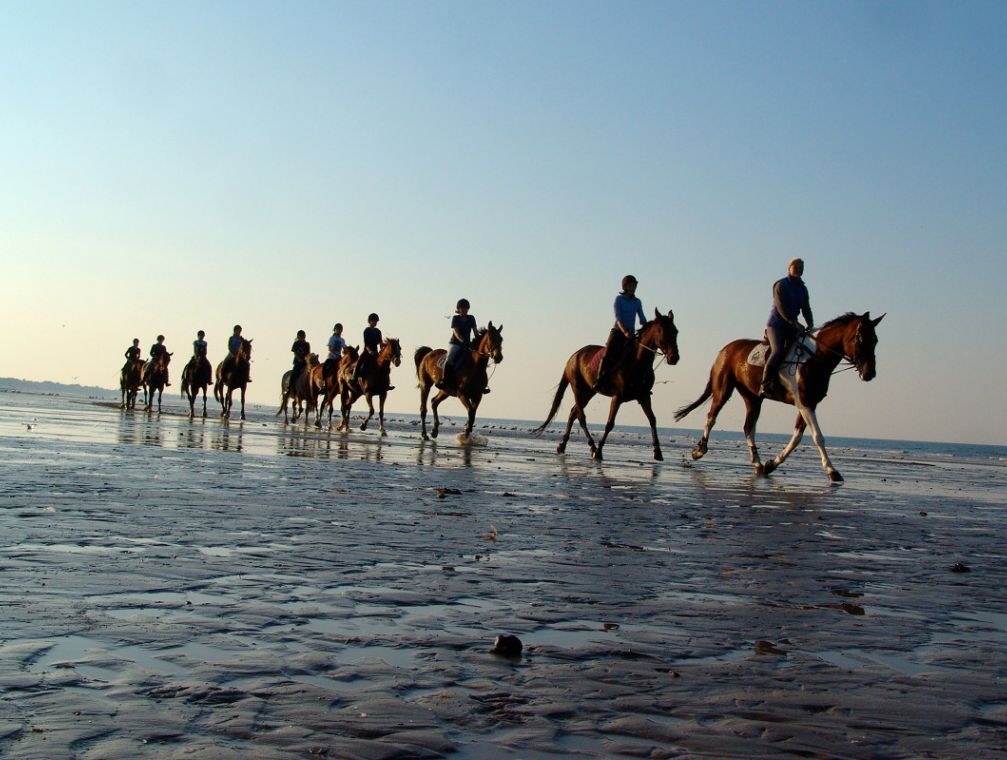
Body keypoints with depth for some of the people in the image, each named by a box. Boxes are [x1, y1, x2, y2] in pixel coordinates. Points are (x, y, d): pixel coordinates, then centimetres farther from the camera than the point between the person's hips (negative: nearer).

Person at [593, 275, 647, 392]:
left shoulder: (638, 302, 13)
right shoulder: (619, 299, 0)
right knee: (607, 356, -19)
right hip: (617, 331, -4)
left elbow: (642, 319, 12)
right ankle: (598, 380, -19)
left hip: (631, 334, 4)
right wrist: (625, 332, -26)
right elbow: (618, 318, -11)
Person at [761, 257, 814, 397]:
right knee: (777, 351, -27)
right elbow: (781, 307, -16)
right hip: (776, 324, -7)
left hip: (792, 325, 7)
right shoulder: (780, 285, -6)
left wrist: (810, 324, -9)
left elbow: (806, 309, 10)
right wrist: (795, 323, -25)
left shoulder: (803, 289, 14)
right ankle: (765, 385, -26)